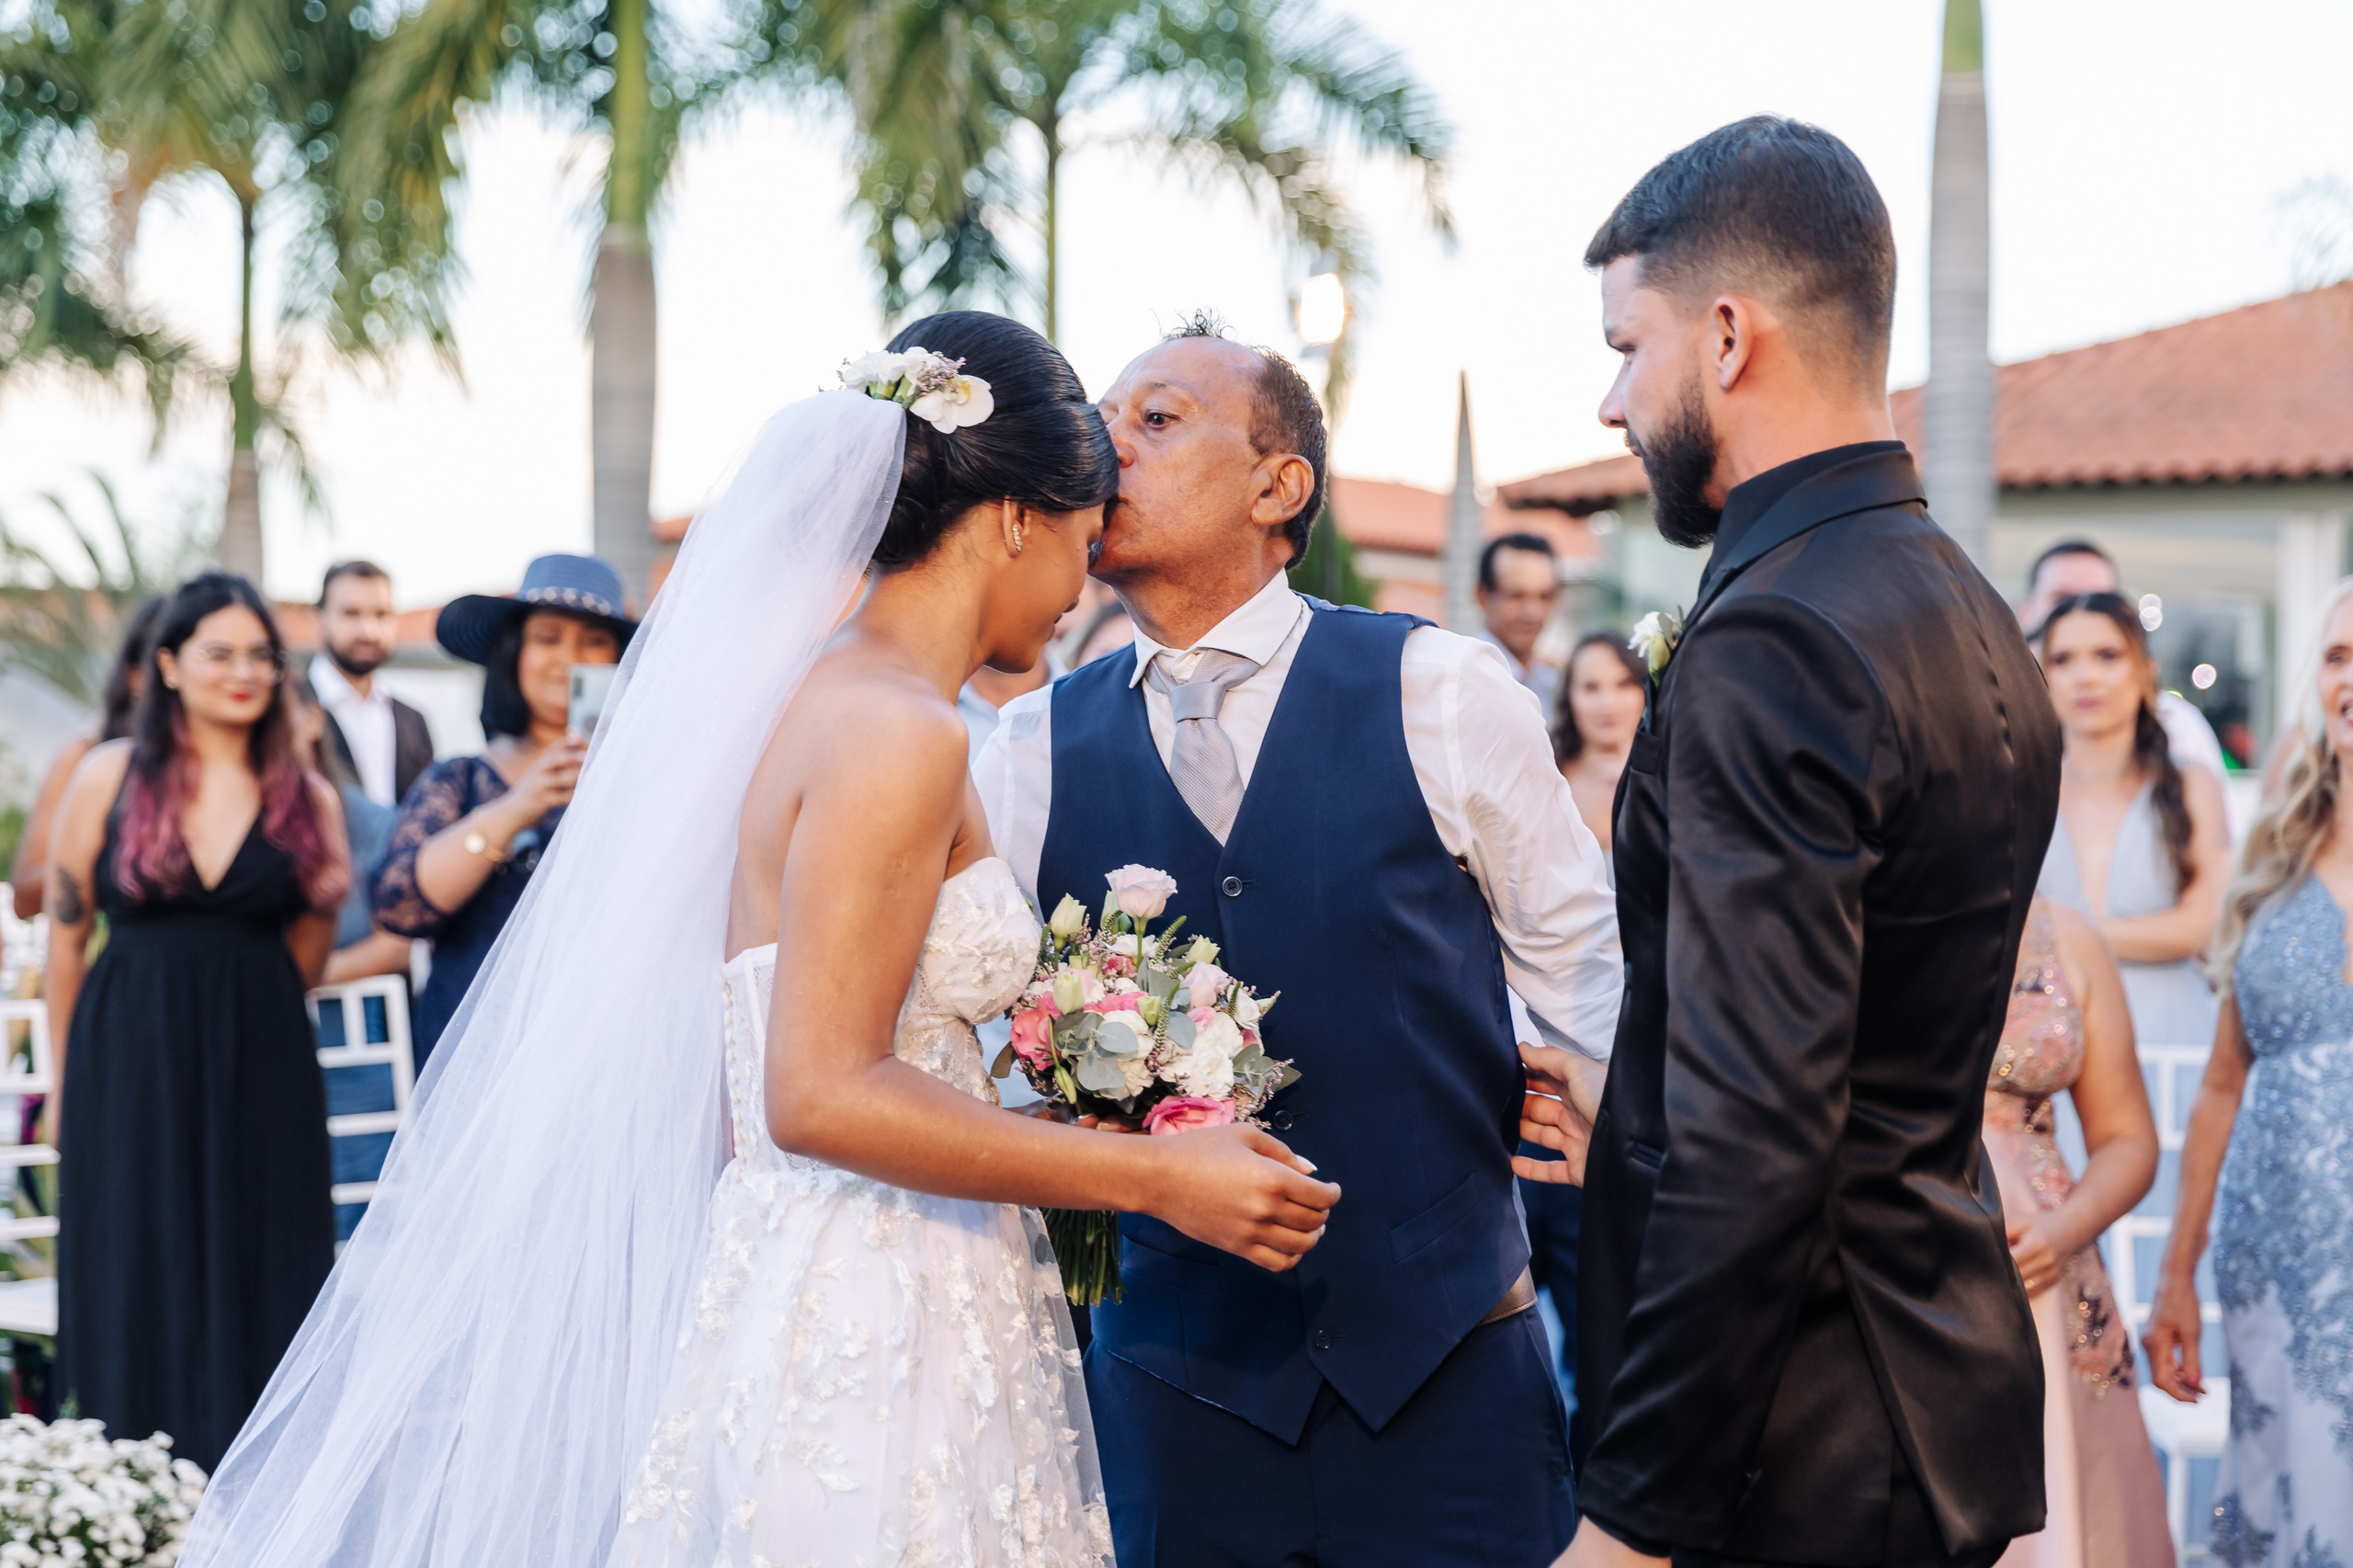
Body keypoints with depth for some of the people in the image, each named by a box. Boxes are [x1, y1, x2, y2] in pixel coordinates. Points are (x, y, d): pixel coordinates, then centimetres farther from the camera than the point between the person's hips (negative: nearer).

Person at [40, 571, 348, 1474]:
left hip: (261, 1070, 2)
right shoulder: (110, 776, 0)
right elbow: (64, 934, 6)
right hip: (131, 1068, -1)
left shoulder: (307, 800, 5)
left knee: (260, 1289, 2)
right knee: (137, 1291, 2)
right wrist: (68, 1081, 8)